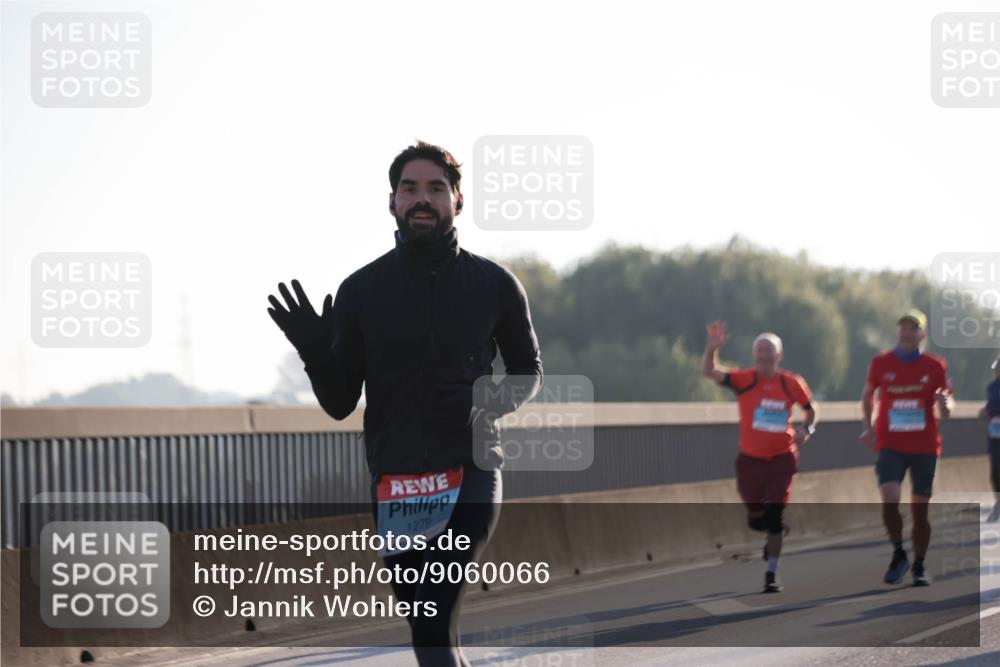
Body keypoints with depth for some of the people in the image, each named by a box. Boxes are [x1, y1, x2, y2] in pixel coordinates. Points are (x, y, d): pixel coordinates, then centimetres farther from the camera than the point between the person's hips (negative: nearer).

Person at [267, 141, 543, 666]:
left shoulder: (494, 285, 2)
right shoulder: (361, 291, 3)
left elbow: (527, 372, 15)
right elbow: (339, 403, 6)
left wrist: (486, 405, -7)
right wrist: (314, 351, -15)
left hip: (470, 475, -2)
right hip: (394, 483, 2)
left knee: (433, 624, -21)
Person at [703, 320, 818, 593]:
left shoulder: (792, 383, -3)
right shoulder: (744, 379, -6)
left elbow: (811, 410, 13)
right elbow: (709, 372, -19)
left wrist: (806, 429, -8)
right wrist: (712, 348, -37)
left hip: (782, 458, -1)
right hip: (750, 458, 1)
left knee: (774, 515, -9)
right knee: (755, 516, 9)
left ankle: (771, 574, 2)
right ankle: (776, 535, 46)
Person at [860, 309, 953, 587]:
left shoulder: (935, 366, -1)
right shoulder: (881, 363, 0)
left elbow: (947, 408, 2)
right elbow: (868, 394, 16)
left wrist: (945, 404, -22)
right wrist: (867, 426, 3)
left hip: (925, 447, 0)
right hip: (890, 446, 0)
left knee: (920, 510, 4)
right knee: (889, 499, -19)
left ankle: (919, 567, 18)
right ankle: (898, 553, 3)